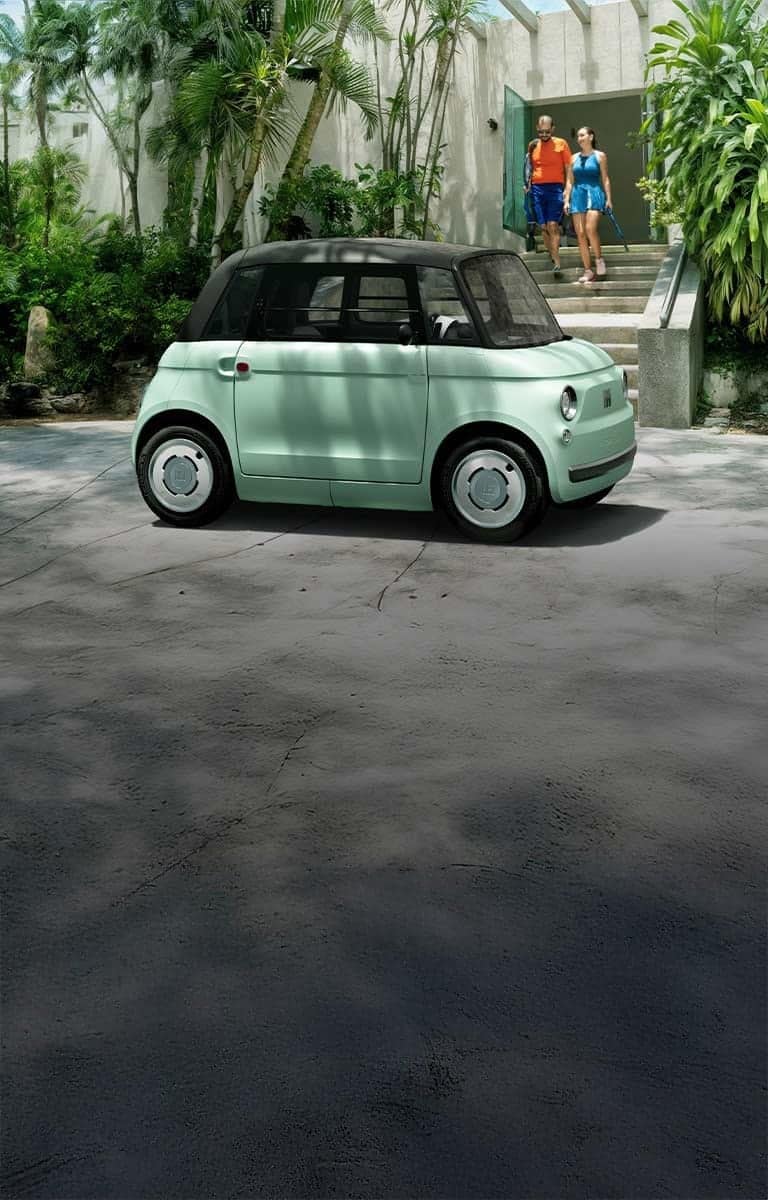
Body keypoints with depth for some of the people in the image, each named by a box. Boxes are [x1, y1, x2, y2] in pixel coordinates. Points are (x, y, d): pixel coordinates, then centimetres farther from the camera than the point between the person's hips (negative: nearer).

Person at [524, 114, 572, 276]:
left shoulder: (561, 144, 3)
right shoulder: (533, 145, 12)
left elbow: (568, 169, 4)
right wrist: (527, 184, 10)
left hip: (555, 188, -3)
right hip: (537, 188, 4)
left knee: (553, 225, -14)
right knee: (544, 227, 3)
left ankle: (557, 262, -17)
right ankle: (552, 256, 17)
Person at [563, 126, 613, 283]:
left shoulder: (600, 156, 5)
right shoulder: (574, 158, 13)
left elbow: (605, 179, 3)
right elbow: (569, 181, 13)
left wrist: (608, 198, -4)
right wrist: (566, 200, 4)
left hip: (594, 194, -4)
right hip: (577, 195, 4)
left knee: (590, 229, -23)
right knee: (580, 233, -2)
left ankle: (599, 259, -1)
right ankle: (588, 271, 3)